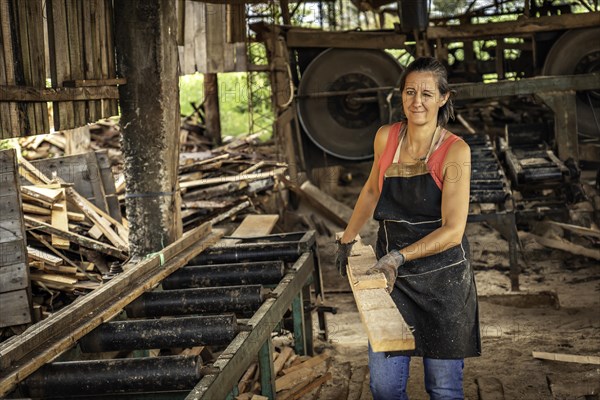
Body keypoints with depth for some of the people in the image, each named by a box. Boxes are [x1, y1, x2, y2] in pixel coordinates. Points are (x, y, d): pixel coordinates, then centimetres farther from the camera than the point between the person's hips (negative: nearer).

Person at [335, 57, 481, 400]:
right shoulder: (386, 137, 1)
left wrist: (399, 256, -28)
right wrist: (348, 240, 22)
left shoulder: (455, 150, -12)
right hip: (392, 274, 4)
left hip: (443, 278, -3)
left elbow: (453, 230, -18)